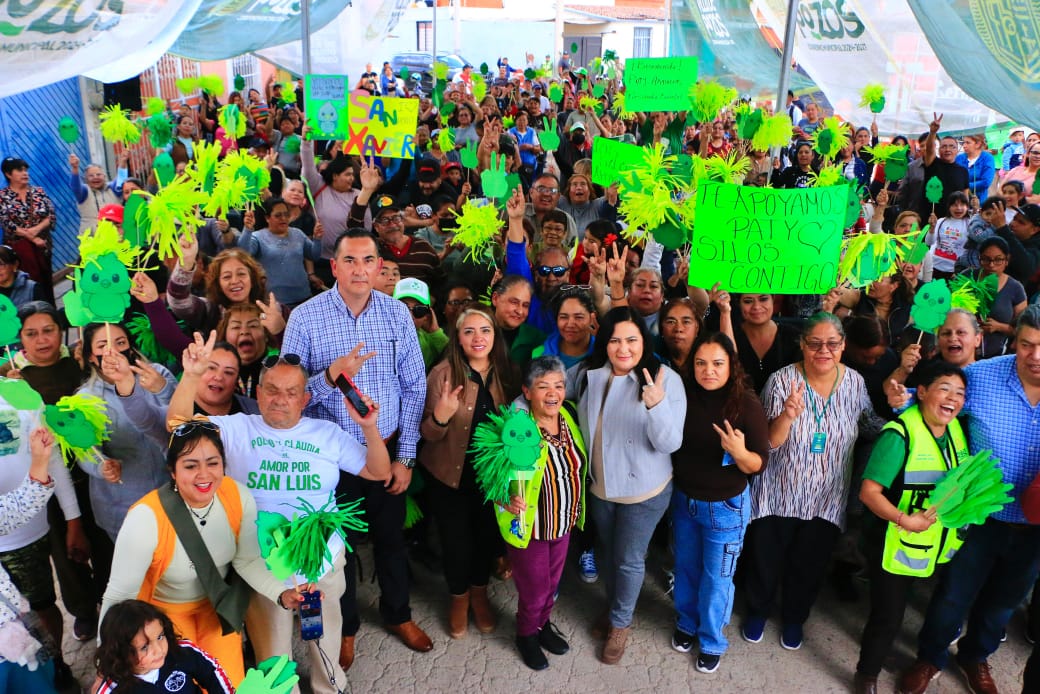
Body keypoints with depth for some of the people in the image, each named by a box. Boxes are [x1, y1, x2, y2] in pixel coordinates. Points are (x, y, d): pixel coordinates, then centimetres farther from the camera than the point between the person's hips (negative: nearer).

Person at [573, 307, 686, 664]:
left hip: (643, 491, -4)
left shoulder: (665, 379, -23)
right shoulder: (588, 374, -9)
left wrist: (657, 404, -44)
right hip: (599, 486, 5)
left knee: (629, 560, 13)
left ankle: (620, 622, 39)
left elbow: (670, 443, -27)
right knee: (605, 553, 24)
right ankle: (614, 608, 52)